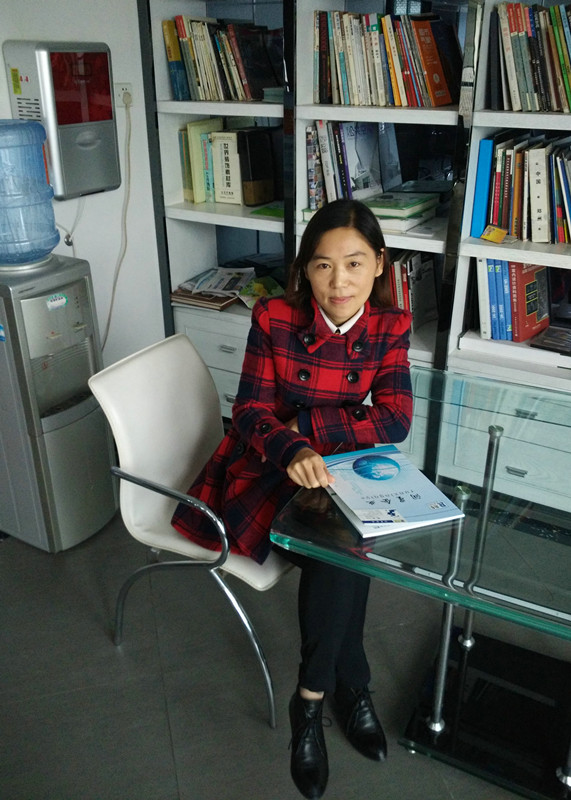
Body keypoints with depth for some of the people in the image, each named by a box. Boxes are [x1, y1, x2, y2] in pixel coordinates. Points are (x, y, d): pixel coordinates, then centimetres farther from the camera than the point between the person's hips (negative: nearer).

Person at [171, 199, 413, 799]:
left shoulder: (390, 327, -7)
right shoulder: (274, 319, -15)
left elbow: (394, 420, -13)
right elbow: (250, 413, -15)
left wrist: (300, 422, -20)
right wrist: (293, 449, -36)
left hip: (330, 470, 3)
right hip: (265, 469, -3)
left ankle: (310, 700, -1)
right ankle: (351, 687, 1)